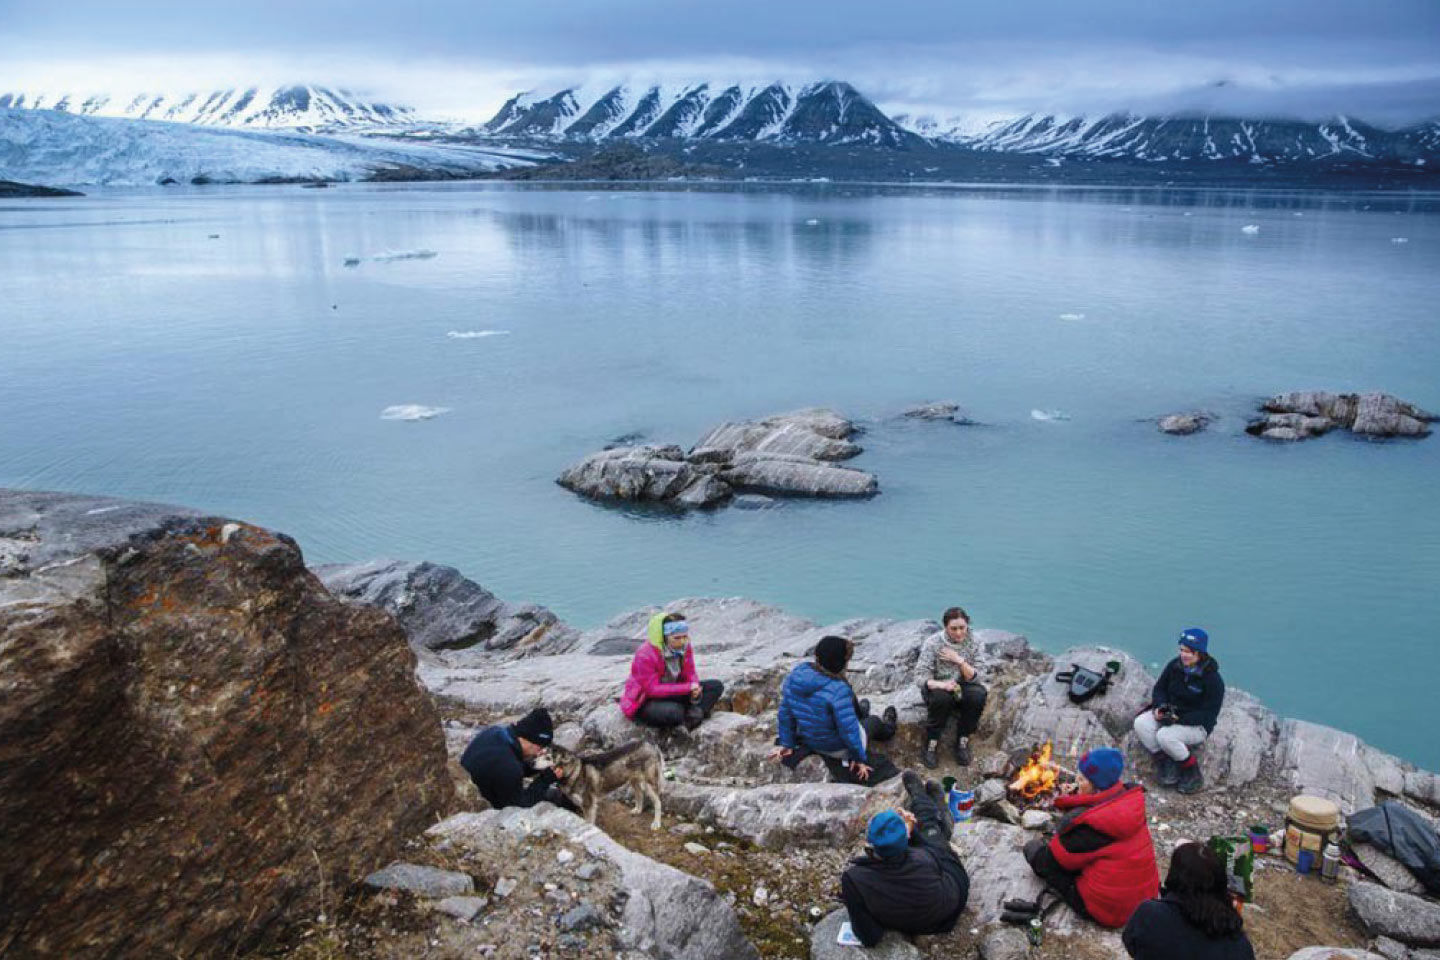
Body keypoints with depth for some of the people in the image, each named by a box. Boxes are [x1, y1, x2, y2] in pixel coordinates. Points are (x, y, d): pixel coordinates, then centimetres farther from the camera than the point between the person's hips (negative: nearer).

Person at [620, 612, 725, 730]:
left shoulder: (684, 646, -7)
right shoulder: (645, 655, -26)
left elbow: (690, 674, 0)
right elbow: (653, 689, -27)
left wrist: (695, 688, -26)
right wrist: (688, 688, -31)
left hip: (671, 694, 7)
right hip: (645, 703, -7)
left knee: (716, 686, -6)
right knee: (674, 711, -40)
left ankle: (694, 714, -27)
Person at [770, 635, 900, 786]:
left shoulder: (796, 674, -20)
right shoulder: (838, 690, -38)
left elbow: (785, 711, -7)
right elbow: (849, 731, -29)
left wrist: (787, 744, 7)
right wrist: (859, 758, -11)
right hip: (839, 749, -5)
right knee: (874, 721, 28)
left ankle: (859, 713, 63)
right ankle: (886, 727, 63)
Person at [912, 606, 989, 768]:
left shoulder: (971, 642, -10)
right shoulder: (932, 644, -18)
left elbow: (973, 677, -10)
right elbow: (920, 677, -23)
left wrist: (959, 660, -28)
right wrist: (941, 684, -42)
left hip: (962, 687, 3)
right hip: (937, 687, -2)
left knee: (979, 695, -29)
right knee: (941, 697, -36)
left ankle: (962, 742, -11)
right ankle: (931, 744, -19)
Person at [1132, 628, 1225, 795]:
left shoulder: (1213, 679, -17)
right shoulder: (1175, 666, -1)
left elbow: (1209, 714, -18)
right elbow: (1159, 688, 11)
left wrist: (1179, 718, -27)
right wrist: (1160, 706, -11)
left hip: (1196, 725, -6)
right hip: (1170, 712, 6)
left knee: (1165, 736, -33)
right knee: (1141, 723, -22)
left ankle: (1192, 773, -9)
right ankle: (1164, 763, -9)